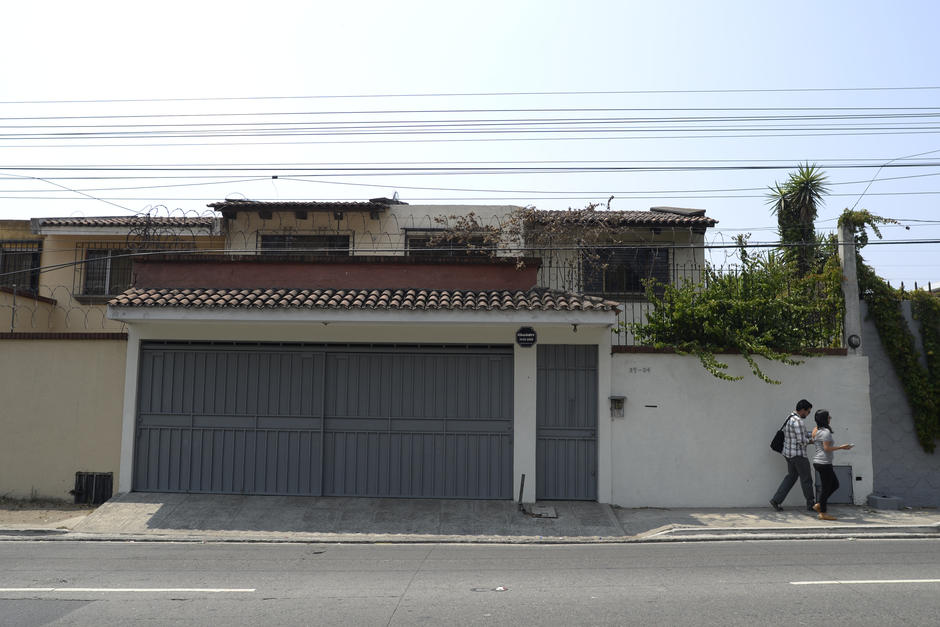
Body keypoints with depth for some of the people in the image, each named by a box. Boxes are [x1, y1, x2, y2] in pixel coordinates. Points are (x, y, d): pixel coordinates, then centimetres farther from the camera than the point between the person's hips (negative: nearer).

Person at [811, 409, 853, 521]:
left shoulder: (816, 430, 12)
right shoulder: (826, 432, -16)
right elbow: (826, 448, -20)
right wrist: (841, 447, -14)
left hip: (818, 462, 10)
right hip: (824, 463, -10)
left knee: (835, 484, 18)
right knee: (826, 487, -1)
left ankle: (818, 504, 18)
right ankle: (823, 513, 6)